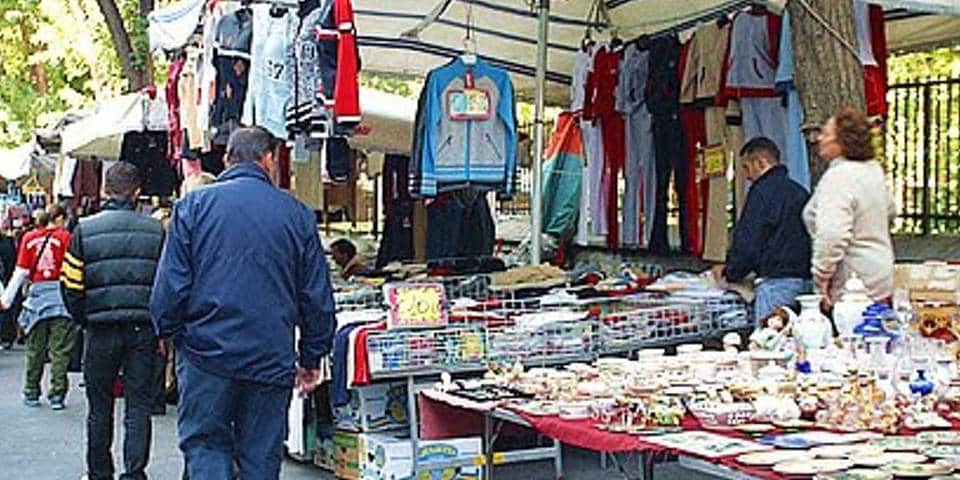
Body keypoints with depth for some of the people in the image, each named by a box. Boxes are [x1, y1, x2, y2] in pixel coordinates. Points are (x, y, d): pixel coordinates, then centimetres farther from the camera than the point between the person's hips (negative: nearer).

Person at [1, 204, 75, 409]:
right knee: (59, 350, 2)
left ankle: (31, 394, 21)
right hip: (59, 294, -3)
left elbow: (20, 272, 2)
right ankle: (57, 395, 0)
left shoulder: (29, 238, 4)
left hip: (37, 294, 3)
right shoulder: (64, 237, -5)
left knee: (35, 349, 14)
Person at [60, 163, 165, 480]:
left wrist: (85, 322, 12)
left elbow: (71, 287, -2)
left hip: (100, 331, 0)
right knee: (139, 406, 6)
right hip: (143, 330, 0)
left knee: (99, 407, 12)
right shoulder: (156, 231, 0)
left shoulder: (84, 230, -2)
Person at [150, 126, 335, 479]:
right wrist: (312, 358, 16)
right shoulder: (297, 214, 3)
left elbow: (169, 285, -4)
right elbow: (318, 296, 6)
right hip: (272, 361, 1)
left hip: (206, 354, -1)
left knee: (205, 444, 11)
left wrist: (168, 332, 13)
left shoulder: (193, 205, -1)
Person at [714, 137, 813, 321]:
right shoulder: (799, 191, 15)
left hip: (776, 280, -8)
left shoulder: (762, 191, -8)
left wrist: (729, 272, 5)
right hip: (805, 281, 8)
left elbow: (747, 244, -11)